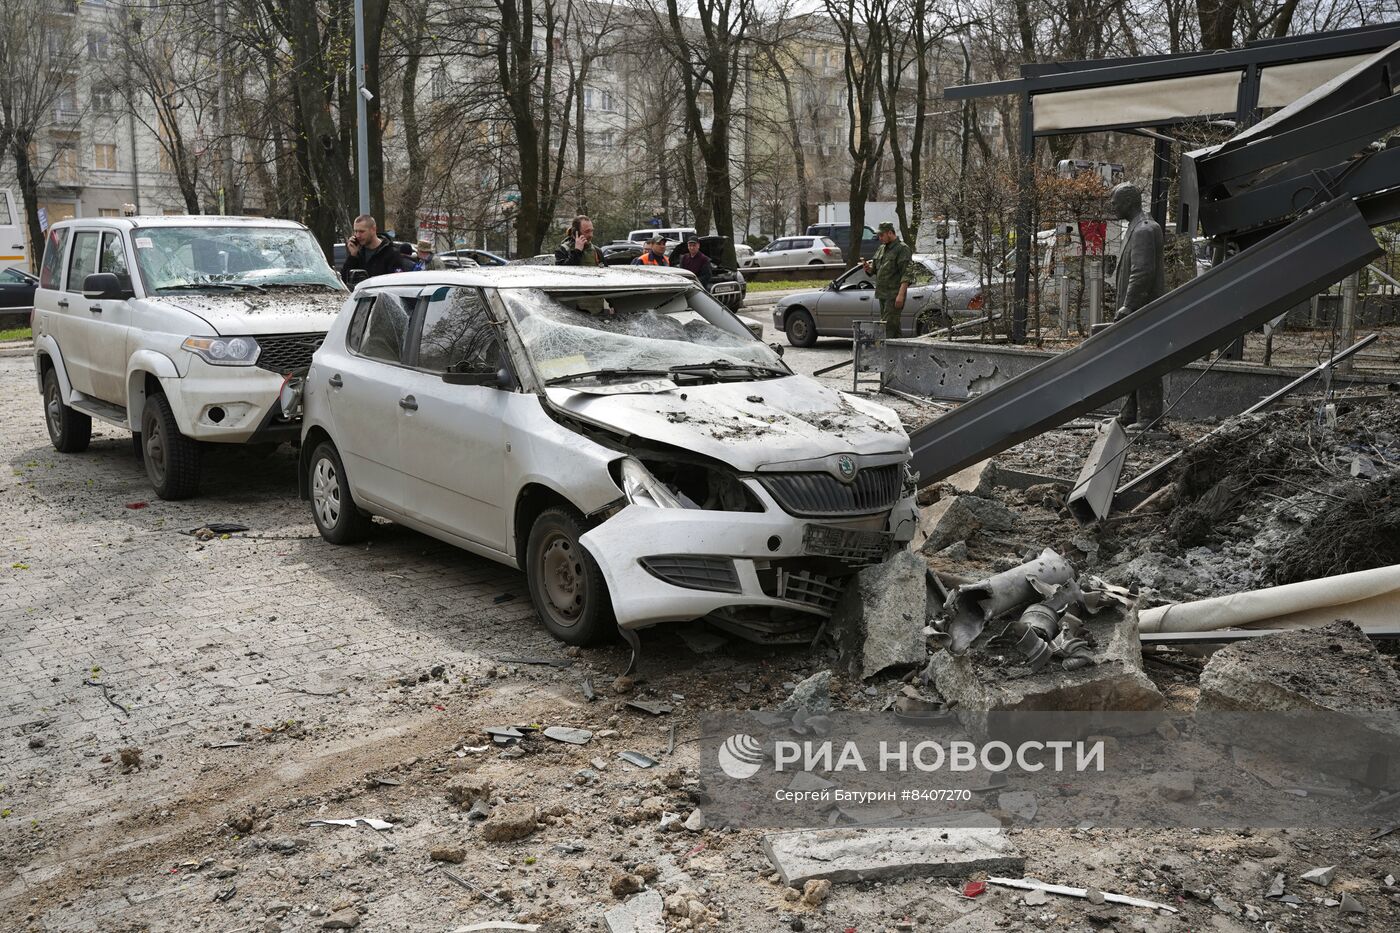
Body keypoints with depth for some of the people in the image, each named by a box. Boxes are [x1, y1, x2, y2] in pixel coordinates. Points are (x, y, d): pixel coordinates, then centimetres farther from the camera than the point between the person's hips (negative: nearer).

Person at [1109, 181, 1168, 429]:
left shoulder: (1143, 230, -15)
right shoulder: (1136, 228, 19)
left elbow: (1142, 272, -23)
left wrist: (1127, 307, -22)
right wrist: (1124, 307, 21)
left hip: (1143, 310, -11)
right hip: (1136, 310, 11)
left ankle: (1150, 417, -4)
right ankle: (1130, 413, 23)